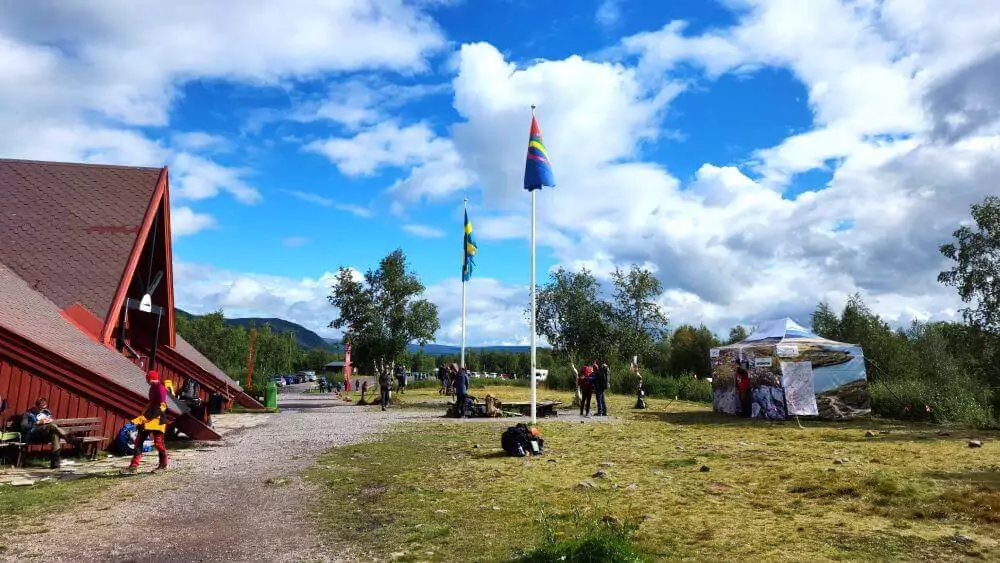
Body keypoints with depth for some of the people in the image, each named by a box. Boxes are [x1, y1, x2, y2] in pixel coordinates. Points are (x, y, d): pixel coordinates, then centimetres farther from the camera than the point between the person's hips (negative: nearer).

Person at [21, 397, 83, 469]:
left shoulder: (46, 412, 27)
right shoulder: (28, 414, 14)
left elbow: (52, 423, 26)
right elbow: (24, 427, -2)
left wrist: (50, 421, 2)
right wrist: (38, 422, -13)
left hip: (45, 435, 4)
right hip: (32, 436, -4)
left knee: (55, 434, -35)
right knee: (51, 426, -33)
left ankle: (55, 462, -43)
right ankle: (73, 440, -46)